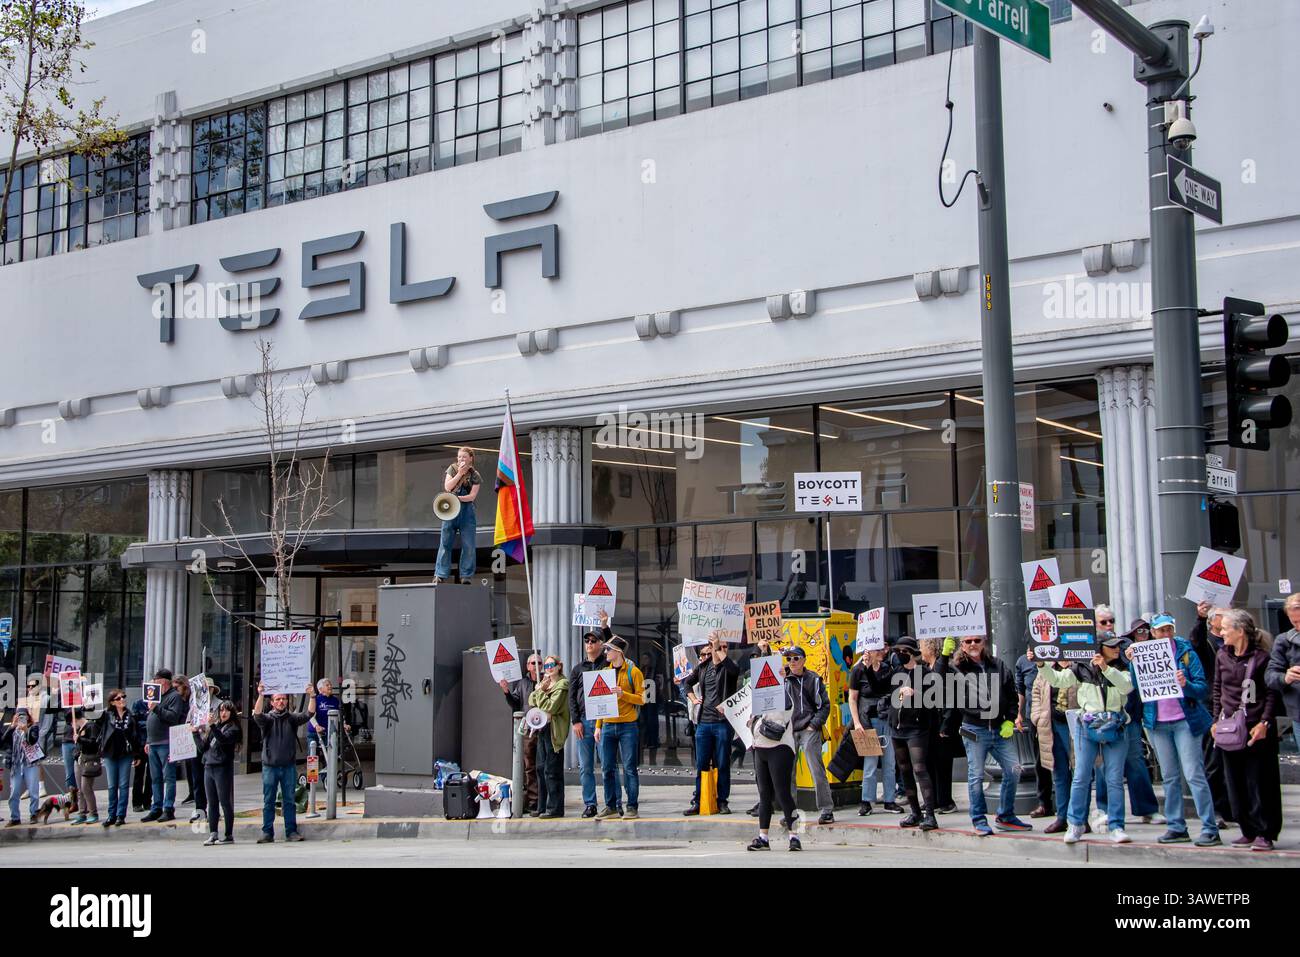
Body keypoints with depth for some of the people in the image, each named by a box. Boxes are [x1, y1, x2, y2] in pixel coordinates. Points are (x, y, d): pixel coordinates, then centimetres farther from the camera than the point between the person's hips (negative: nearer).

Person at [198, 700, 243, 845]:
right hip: (209, 767, 6)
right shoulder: (214, 727, 17)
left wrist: (212, 726, -27)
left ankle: (229, 835, 1)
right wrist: (198, 733, 6)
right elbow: (202, 748, 16)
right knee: (212, 803, 6)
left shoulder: (233, 728, -1)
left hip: (223, 768, -6)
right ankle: (213, 835, 8)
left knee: (225, 802, -3)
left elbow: (223, 739, -21)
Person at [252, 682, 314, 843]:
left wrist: (311, 696, -24)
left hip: (288, 767, 1)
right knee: (268, 801, 3)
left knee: (289, 800, 5)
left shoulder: (292, 718, 7)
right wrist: (261, 695, -33)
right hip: (270, 766, -1)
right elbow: (257, 714, -18)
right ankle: (267, 833, 7)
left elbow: (307, 714, -8)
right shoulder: (267, 719, 3)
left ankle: (291, 831, 9)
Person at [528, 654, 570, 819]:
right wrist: (540, 688, -4)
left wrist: (541, 692, -9)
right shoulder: (544, 683, 20)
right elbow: (531, 702, 10)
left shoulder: (562, 684, -7)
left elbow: (550, 707, -17)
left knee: (552, 771, -8)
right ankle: (543, 807, 16)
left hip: (554, 730, -9)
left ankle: (555, 808, -4)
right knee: (541, 768, 10)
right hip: (542, 729, 9)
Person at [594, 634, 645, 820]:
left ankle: (632, 808, 1)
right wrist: (598, 726, 10)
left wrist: (623, 694, -18)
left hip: (627, 726, -5)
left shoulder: (633, 672, -2)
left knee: (629, 768, -2)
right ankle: (612, 807, 12)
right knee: (608, 768, 5)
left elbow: (641, 698, -4)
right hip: (607, 726, 5)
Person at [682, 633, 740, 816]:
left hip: (722, 722, -4)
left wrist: (718, 648, -28)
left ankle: (722, 802, 11)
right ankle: (698, 802, 12)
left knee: (722, 765, 2)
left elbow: (734, 670, -29)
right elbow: (687, 682, 29)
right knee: (701, 765, 6)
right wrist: (694, 698, 15)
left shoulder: (727, 667, -3)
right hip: (703, 723, 4)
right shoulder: (703, 666, 12)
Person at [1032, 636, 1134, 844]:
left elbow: (1127, 686, -12)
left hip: (1115, 728, 1)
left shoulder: (1121, 670, 7)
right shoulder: (1082, 668, 2)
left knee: (1115, 779, 1)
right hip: (1088, 726, -1)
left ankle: (1116, 827, 6)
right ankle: (1075, 825, 6)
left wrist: (1106, 668, -21)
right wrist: (1041, 664, -17)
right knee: (1081, 777, -2)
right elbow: (1057, 679, -2)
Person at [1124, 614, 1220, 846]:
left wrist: (1186, 685, -25)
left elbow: (1204, 689, -5)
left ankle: (1210, 829, -7)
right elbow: (1138, 687, -1)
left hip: (1184, 720, -4)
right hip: (1157, 722, 4)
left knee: (1194, 774, -9)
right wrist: (1133, 662, -12)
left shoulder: (1185, 652, -1)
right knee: (1169, 777, 9)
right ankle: (1176, 827, 16)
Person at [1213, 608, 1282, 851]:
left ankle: (1265, 833, 4)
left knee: (1259, 782, -2)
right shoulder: (1222, 656, 8)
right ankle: (1249, 831, 15)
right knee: (1235, 783, 7)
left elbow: (1272, 693, -6)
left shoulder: (1261, 657, -8)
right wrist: (1216, 720, 11)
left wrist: (1265, 722, -13)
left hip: (1257, 728, -5)